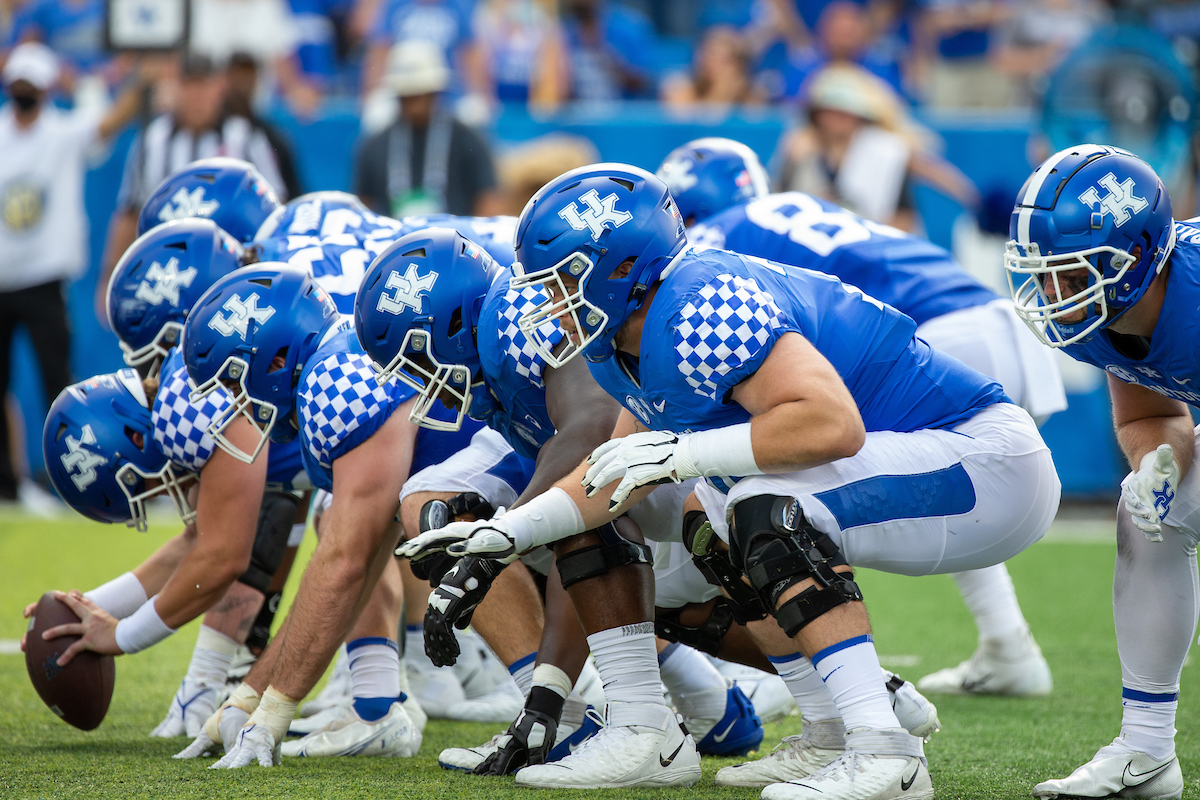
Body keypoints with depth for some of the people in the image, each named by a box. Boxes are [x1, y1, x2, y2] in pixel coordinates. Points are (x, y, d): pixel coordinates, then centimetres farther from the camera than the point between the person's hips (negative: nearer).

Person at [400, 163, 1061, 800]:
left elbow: (834, 424, -34)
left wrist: (682, 453, -27)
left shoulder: (701, 314, -25)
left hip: (984, 463, -10)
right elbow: (624, 469, 22)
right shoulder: (627, 345, 7)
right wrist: (508, 531, 15)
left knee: (767, 506, -26)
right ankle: (845, 730, 17)